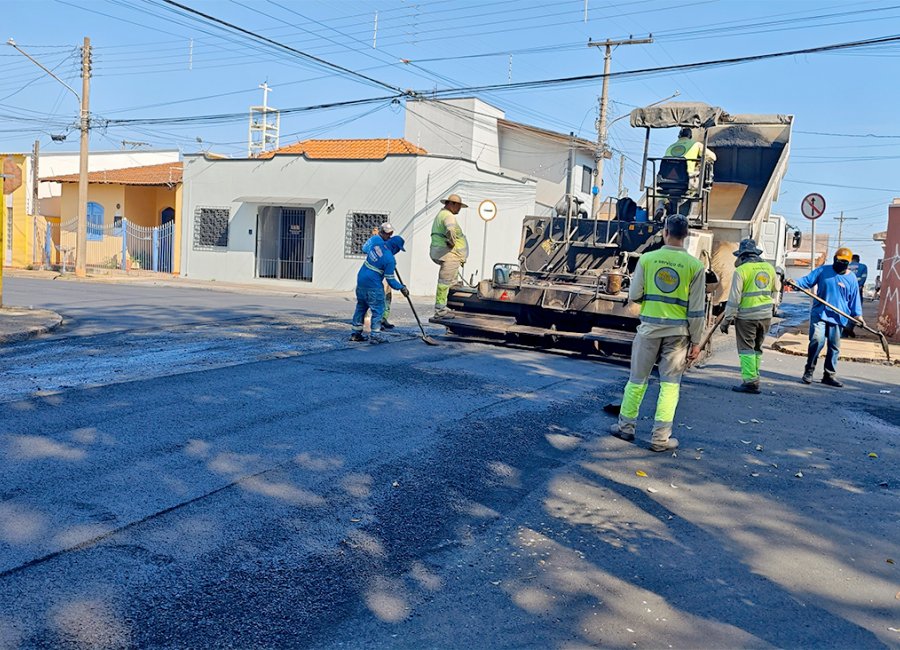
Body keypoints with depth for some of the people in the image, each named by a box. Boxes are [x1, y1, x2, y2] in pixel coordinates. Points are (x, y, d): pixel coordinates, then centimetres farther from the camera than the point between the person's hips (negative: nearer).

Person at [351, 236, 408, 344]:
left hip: (360, 281, 8)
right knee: (378, 310, 2)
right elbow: (390, 279, -14)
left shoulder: (377, 246, 3)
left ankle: (356, 333, 24)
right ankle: (375, 336, 2)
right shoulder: (389, 259, -18)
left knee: (361, 307, 18)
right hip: (373, 286, -8)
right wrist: (401, 288, -1)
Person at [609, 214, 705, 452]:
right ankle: (660, 437, 10)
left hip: (649, 327, 1)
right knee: (670, 384, 7)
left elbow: (634, 296, -2)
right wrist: (696, 341, 1)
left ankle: (625, 426, 22)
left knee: (637, 379, 13)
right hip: (677, 331, -1)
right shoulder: (695, 265, -5)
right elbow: (696, 309, -5)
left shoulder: (647, 258, -5)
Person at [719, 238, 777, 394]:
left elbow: (734, 298, -13)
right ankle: (755, 378, 20)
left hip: (746, 316, -6)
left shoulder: (741, 270, -11)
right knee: (757, 348, 16)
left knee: (746, 349, -1)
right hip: (766, 315, 6)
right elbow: (775, 289, 22)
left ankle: (750, 381, -7)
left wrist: (727, 319, -8)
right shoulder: (769, 267, 6)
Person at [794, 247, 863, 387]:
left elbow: (854, 298, 8)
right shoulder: (822, 271, 3)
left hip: (837, 317, 2)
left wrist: (857, 314, 0)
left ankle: (829, 375, 18)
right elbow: (807, 280, 2)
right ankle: (809, 370, -3)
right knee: (817, 340, -18)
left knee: (834, 347, 7)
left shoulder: (851, 278, 6)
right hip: (819, 314, -2)